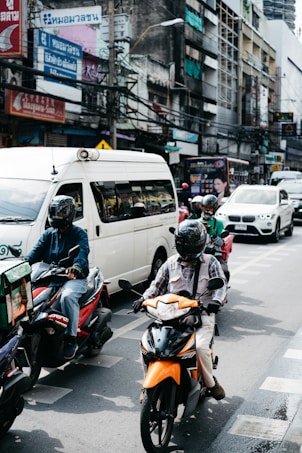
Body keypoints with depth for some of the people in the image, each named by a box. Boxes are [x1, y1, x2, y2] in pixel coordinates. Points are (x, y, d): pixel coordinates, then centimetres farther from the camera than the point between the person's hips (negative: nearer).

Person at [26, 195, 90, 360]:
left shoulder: (79, 233, 2)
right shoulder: (48, 234, 19)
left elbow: (82, 252, -18)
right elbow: (35, 252, 6)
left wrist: (76, 267, -40)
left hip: (74, 278, -5)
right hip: (49, 278, 6)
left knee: (67, 296, -36)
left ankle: (71, 339, -25)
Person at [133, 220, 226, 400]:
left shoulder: (210, 262, 5)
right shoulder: (171, 263, 13)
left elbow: (221, 284, -3)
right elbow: (157, 285, 15)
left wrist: (216, 301, -24)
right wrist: (144, 299, -3)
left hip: (201, 317, -3)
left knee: (200, 347, -30)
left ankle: (211, 382, -2)